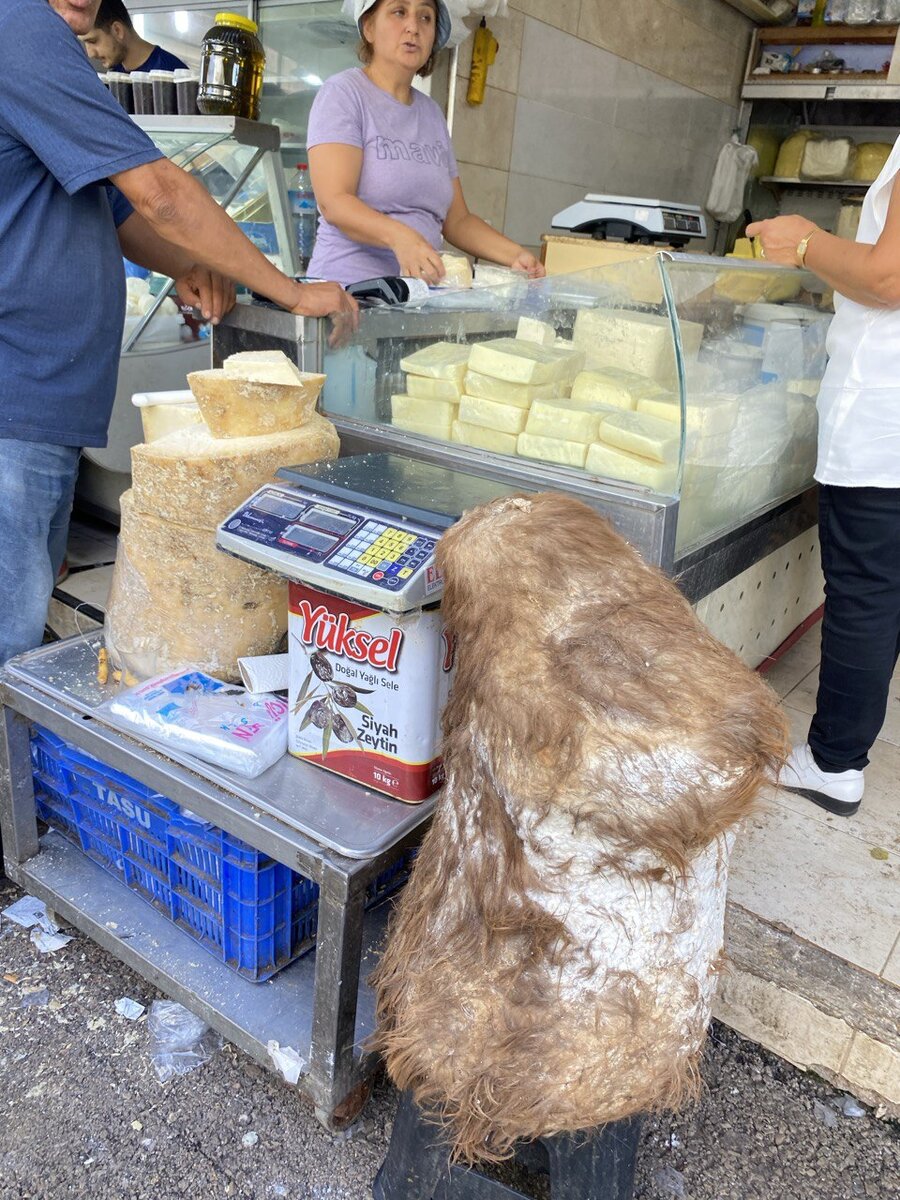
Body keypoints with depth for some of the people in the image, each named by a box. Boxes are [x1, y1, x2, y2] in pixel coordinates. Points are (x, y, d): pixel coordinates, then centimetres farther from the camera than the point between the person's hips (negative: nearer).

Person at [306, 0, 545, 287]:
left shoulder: (432, 113, 17)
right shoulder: (343, 92, -1)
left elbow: (457, 220, 16)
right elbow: (333, 201, -14)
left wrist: (515, 256, 0)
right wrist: (399, 236, -31)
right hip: (349, 291, -5)